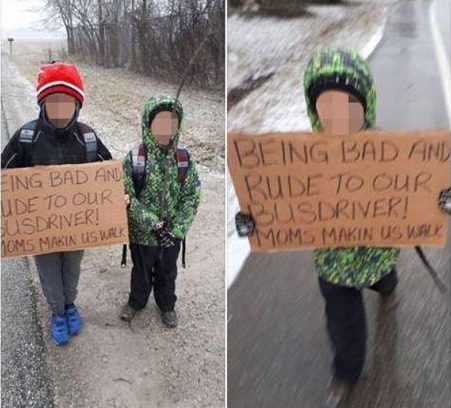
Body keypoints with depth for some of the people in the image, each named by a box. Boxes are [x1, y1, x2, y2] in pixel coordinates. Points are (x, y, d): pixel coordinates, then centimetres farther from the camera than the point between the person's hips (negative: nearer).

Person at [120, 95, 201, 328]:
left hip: (172, 234, 1)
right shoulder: (134, 158, -16)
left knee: (167, 272, 22)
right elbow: (128, 197, -16)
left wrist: (177, 229, -16)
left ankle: (167, 305, 47)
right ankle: (137, 301, 49)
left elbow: (192, 197, -8)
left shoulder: (184, 159, -10)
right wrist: (153, 224, -22)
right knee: (141, 270, 22)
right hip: (142, 233, -1)